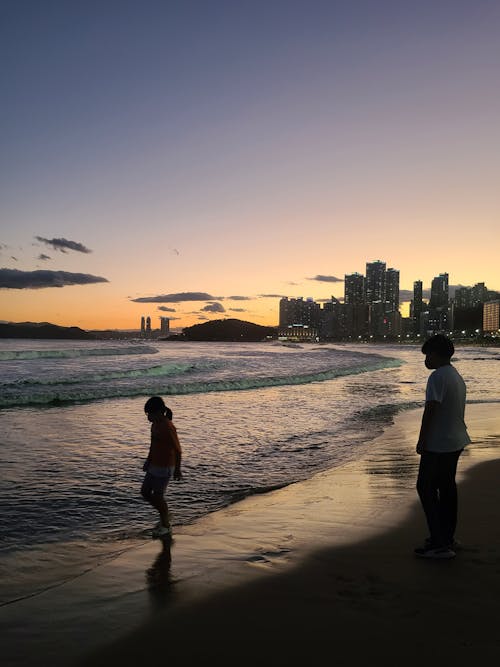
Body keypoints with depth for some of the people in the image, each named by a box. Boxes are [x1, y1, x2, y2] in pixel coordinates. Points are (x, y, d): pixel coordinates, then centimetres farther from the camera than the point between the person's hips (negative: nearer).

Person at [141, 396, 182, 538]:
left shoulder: (168, 427, -22)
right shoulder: (155, 425, 7)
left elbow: (178, 450, -20)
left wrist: (177, 469, -17)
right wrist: (148, 461, 15)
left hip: (165, 468, -9)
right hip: (154, 466, 9)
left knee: (158, 496, 0)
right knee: (145, 492, 13)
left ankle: (166, 526, 19)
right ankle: (164, 517, 29)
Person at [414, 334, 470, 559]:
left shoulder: (438, 377, -17)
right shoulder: (457, 376, 13)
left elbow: (430, 411, -21)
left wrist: (421, 441, -14)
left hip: (438, 445, -10)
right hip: (456, 442, 10)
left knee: (426, 488, -3)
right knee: (447, 488, 16)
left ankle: (440, 544, -3)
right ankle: (447, 538, 25)